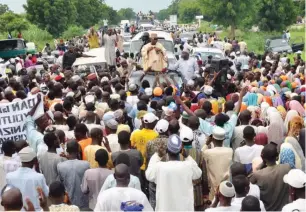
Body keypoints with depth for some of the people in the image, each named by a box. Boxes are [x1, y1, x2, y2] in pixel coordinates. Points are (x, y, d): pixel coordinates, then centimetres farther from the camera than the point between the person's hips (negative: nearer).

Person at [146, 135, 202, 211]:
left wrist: (157, 155, 10)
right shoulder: (189, 166, -13)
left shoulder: (159, 167, -16)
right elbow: (198, 174, 10)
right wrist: (186, 156, 8)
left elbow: (148, 175, 6)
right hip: (185, 208, 1)